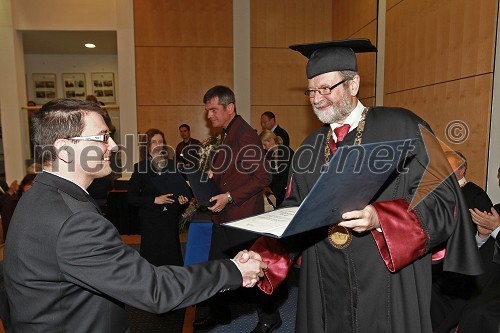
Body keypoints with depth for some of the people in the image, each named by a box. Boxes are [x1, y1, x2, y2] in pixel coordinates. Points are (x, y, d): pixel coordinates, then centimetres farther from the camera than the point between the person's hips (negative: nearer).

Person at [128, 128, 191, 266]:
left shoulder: (172, 165, 7)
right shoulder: (140, 168, -2)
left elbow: (182, 188, 16)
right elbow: (131, 198, -4)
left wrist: (183, 198, -5)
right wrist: (155, 200, -14)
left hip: (171, 219, 2)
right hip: (150, 220, -2)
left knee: (173, 255, 3)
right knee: (153, 256, 3)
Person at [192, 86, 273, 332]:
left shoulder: (245, 135, -17)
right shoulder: (227, 135, 13)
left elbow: (262, 177, -21)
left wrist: (229, 197, -22)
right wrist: (214, 176, 8)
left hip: (243, 217, -9)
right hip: (224, 215, 9)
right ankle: (219, 313, 37)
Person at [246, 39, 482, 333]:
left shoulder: (402, 129, -6)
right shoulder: (310, 149, 6)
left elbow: (442, 198, -10)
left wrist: (380, 219, -24)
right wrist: (263, 257, -9)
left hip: (389, 287, -3)